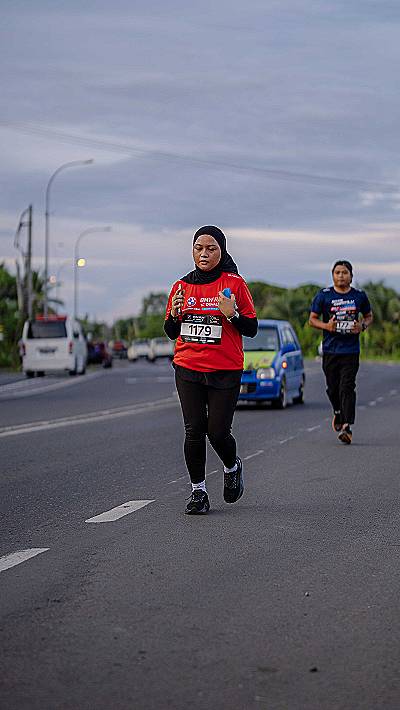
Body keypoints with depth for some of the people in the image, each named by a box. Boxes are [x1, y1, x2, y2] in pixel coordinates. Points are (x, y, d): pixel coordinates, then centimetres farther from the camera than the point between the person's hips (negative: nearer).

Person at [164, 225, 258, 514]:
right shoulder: (181, 286, 9)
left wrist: (232, 314, -18)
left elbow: (252, 329, 0)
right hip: (188, 370, 3)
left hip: (225, 371, -3)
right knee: (194, 431, -2)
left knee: (218, 433, -3)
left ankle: (233, 468, 30)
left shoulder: (234, 284, -1)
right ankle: (198, 491, 10)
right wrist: (175, 314, -6)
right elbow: (172, 332, 15)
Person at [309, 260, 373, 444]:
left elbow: (369, 316, 19)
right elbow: (312, 319, 7)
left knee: (347, 388, -11)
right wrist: (326, 326, -13)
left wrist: (362, 326, -3)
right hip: (330, 350, 1)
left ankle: (347, 426, -16)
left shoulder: (359, 296, 6)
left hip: (351, 350, -1)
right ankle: (338, 413, 39)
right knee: (332, 388, 8)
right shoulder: (323, 295, 2)